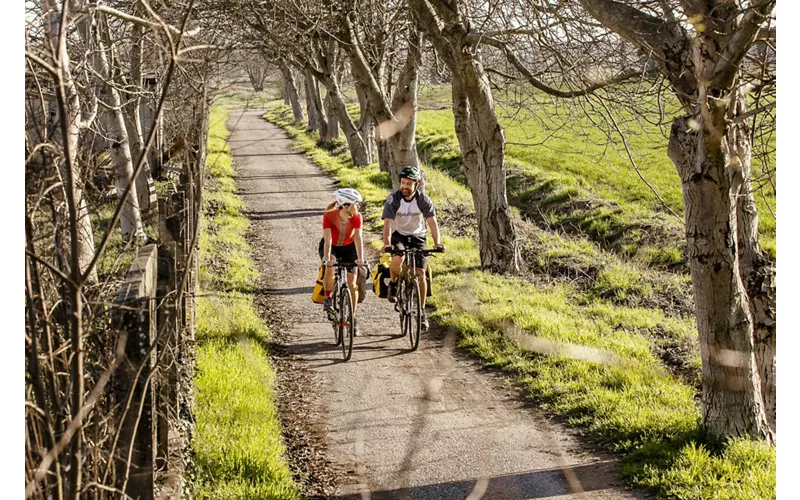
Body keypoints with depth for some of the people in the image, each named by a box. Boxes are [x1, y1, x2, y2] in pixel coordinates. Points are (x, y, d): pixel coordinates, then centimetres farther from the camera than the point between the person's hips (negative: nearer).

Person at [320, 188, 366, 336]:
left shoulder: (357, 217, -25)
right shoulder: (329, 216, -31)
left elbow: (358, 238, -33)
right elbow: (328, 239, -38)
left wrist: (360, 258, -46)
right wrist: (327, 259, -52)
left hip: (348, 247, 2)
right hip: (331, 247, -2)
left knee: (352, 283, -7)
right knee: (330, 267, -35)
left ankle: (353, 317, 7)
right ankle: (327, 299, -13)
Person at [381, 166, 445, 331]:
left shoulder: (424, 200, -16)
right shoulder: (393, 199, -20)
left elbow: (432, 222, -23)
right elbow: (387, 223, -28)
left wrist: (437, 243, -39)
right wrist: (387, 243, -44)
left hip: (417, 236, 1)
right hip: (398, 235, -1)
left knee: (420, 272, -8)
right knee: (397, 259, -34)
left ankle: (422, 311, 5)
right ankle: (393, 283, -1)